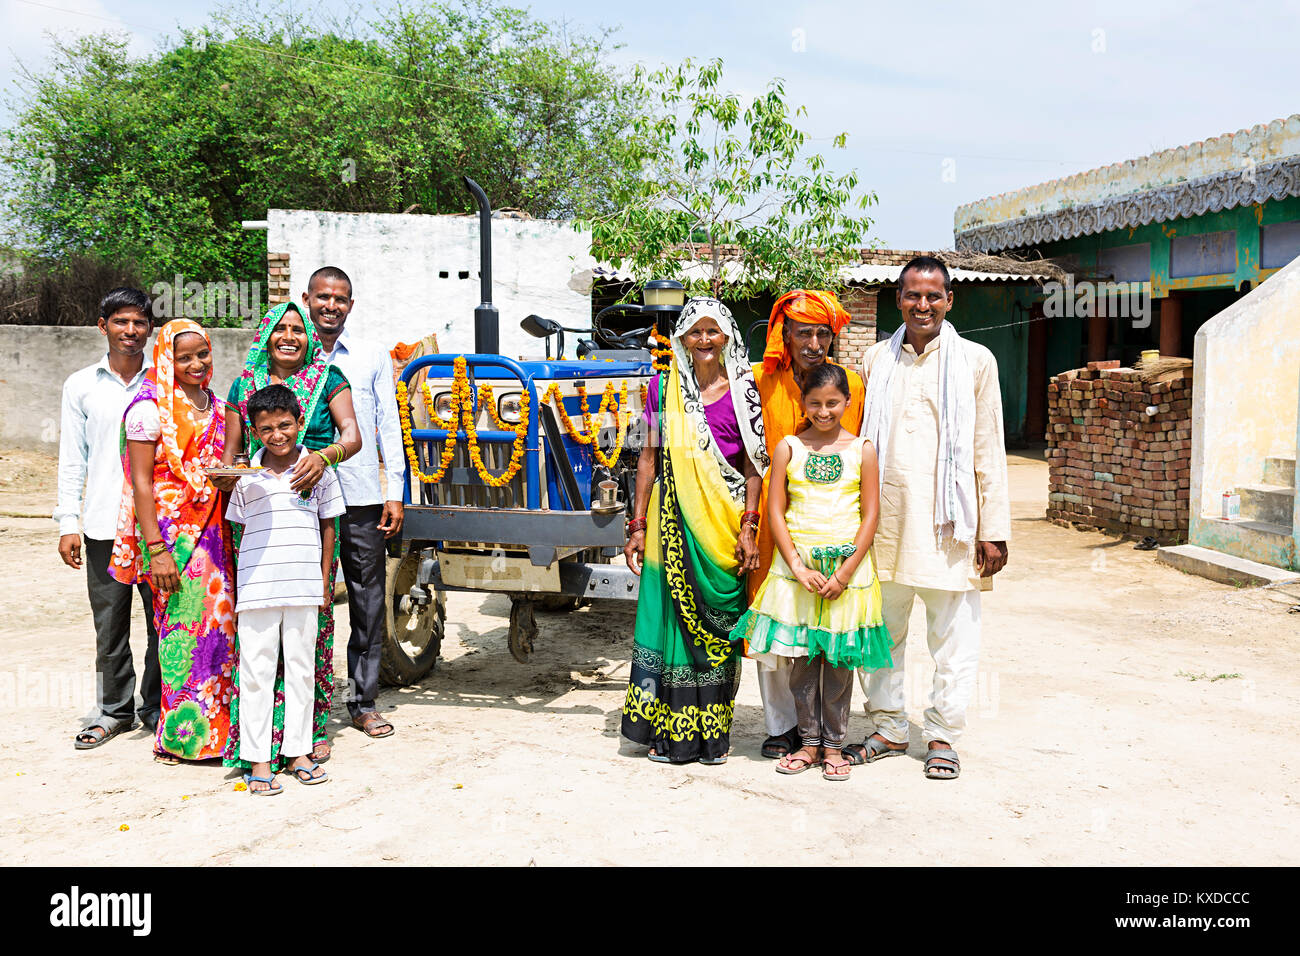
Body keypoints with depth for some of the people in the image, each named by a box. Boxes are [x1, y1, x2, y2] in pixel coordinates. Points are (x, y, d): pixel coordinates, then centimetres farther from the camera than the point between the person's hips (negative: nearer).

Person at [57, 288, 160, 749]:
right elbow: (72, 459, 9)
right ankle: (114, 709, 22)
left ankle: (157, 709, 17)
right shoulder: (81, 385, 8)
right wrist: (68, 522, 2)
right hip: (104, 524, 1)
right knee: (109, 624, 7)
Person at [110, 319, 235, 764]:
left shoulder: (215, 405, 13)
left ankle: (214, 723, 16)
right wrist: (156, 550, -15)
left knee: (220, 622, 5)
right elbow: (141, 482, -11)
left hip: (212, 529, 6)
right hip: (171, 532, -6)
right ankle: (182, 734, 6)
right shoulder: (150, 408, -7)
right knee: (185, 625, -5)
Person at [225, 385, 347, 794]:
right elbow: (239, 528, 12)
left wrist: (324, 581, 5)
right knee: (256, 672, 3)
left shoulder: (317, 469, 2)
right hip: (256, 588, 0)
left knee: (301, 669, 9)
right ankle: (258, 759, 11)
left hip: (304, 588, 1)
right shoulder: (247, 477, 3)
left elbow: (327, 527, 8)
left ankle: (298, 751, 20)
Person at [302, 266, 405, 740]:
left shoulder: (373, 356, 9)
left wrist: (395, 492, 2)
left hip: (362, 497, 1)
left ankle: (363, 701, 16)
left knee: (369, 601, 5)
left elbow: (388, 425, 8)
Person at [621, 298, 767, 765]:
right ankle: (670, 732, 13)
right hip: (672, 519, 1)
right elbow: (649, 457, 7)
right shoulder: (664, 386, 6)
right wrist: (638, 525, 3)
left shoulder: (743, 389, 3)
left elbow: (753, 465, 2)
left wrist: (749, 528, -6)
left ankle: (713, 732, 17)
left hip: (723, 520, -1)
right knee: (670, 616, 2)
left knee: (716, 622, 4)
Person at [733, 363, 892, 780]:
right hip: (797, 563, 1)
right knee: (802, 659, 5)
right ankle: (809, 742, 19)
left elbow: (870, 514, 0)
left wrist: (844, 573, -8)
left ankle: (834, 744, 18)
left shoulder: (862, 450, 2)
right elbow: (775, 511, 1)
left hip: (847, 566, 0)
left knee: (839, 660, 5)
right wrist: (797, 567, -9)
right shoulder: (788, 448, 3)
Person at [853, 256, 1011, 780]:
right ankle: (888, 728, 25)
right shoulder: (876, 358, 10)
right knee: (880, 631, 10)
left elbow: (989, 451, 1)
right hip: (885, 516, 3)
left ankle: (942, 736, 19)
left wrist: (993, 529, -3)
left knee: (953, 635, 4)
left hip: (946, 519, -2)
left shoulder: (975, 361, 2)